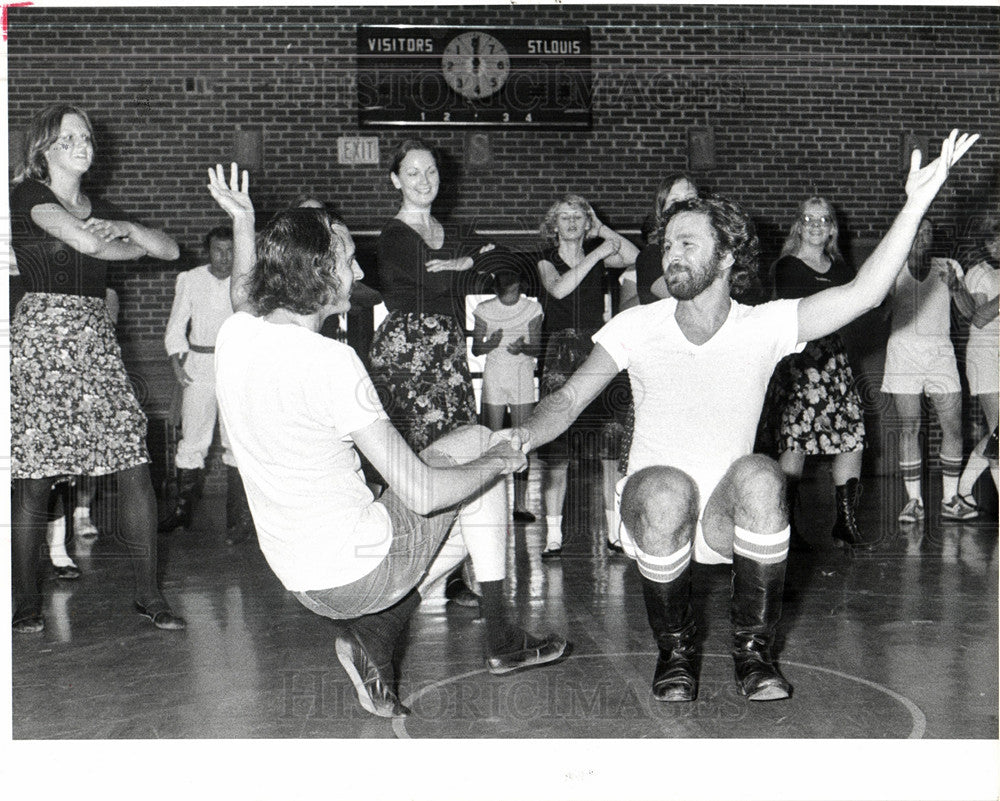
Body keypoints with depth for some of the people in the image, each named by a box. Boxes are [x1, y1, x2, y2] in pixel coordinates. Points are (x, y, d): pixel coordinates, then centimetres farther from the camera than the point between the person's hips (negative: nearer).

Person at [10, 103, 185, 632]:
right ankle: (26, 600, 13)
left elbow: (171, 251, 15)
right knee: (34, 478, -2)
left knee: (134, 468, -4)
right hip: (41, 336, -5)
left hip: (96, 340, 5)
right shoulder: (28, 195, 1)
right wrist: (133, 246, 2)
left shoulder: (99, 208, 20)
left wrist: (126, 227, -2)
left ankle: (149, 594, 4)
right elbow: (86, 242, -16)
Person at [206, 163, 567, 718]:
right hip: (357, 571, -8)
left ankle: (372, 634, 8)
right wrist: (499, 461, -7)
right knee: (475, 441, 8)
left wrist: (243, 222, 30)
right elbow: (421, 493, -24)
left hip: (298, 578, 8)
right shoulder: (329, 361, -26)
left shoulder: (236, 335, -2)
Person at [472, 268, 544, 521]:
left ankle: (520, 505, 2)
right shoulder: (485, 310, 2)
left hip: (523, 378, 0)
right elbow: (475, 349, 3)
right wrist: (491, 344, -19)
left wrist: (523, 348, -23)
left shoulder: (531, 308, 1)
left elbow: (537, 348, -1)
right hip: (494, 377, 0)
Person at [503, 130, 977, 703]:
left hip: (727, 516, 0)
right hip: (656, 509, 0)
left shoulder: (763, 327, -7)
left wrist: (916, 204, -26)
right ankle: (676, 650, -8)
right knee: (666, 489, -34)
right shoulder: (637, 327, -4)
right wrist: (527, 435, -25)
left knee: (759, 475, -32)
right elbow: (570, 397, -4)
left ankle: (754, 650, -12)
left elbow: (864, 293, -18)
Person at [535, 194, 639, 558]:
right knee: (555, 447, -5)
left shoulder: (598, 255, 14)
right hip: (559, 350, -1)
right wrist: (597, 253, -9)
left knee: (613, 445, -6)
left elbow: (633, 257, -3)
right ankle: (553, 534, 1)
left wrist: (601, 229, 4)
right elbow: (558, 288, -11)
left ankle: (615, 530, 3)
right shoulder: (547, 260, 10)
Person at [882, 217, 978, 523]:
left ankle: (950, 499, 7)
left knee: (953, 427, -3)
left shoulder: (946, 267, 13)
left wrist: (954, 283, -7)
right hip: (904, 348, -1)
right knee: (909, 428, -3)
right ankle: (914, 500, 4)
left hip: (940, 351, 2)